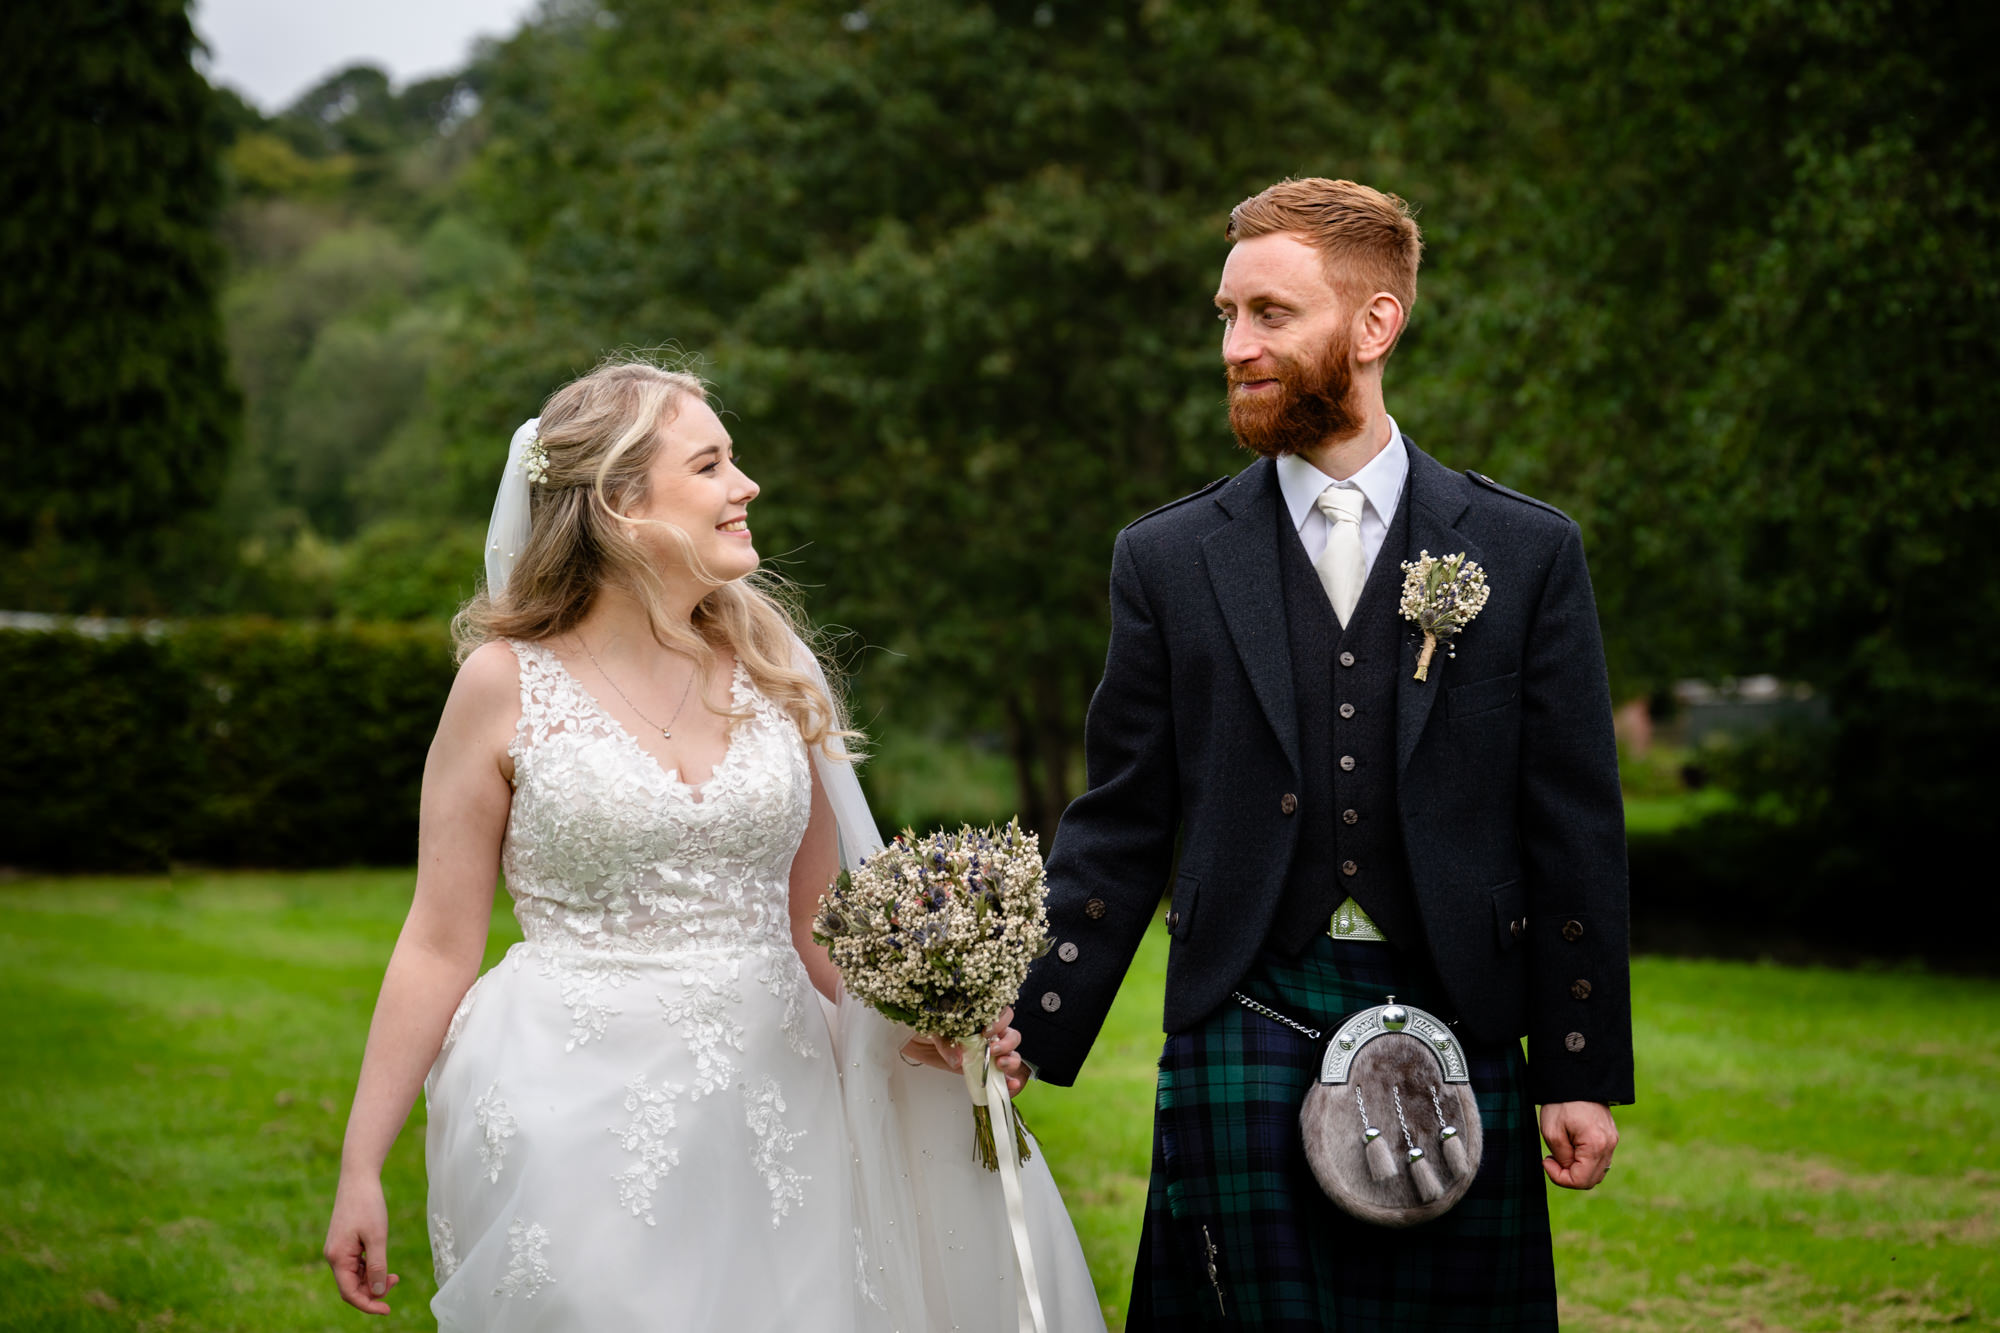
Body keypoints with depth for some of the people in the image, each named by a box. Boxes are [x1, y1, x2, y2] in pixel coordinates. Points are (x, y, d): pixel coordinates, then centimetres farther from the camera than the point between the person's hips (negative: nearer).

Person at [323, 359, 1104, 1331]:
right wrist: (360, 1168, -3)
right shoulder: (507, 684, -3)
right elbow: (438, 946, -1)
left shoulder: (770, 669, 7)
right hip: (577, 1125, -3)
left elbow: (814, 921, 12)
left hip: (767, 1111, 3)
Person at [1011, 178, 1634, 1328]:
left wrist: (1584, 1075, 1)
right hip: (1245, 1037, 0)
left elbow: (1574, 835, 4)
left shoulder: (1529, 552, 4)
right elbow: (1118, 832, 8)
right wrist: (1025, 1031, -2)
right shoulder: (1168, 560, 7)